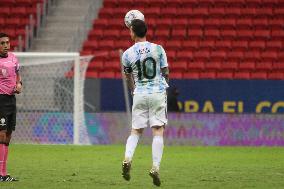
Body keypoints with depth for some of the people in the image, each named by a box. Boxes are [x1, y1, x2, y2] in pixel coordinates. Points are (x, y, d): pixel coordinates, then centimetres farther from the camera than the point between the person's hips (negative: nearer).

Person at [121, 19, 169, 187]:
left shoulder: (127, 54, -2)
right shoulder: (158, 49, -4)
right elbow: (166, 73, 2)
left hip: (140, 94, 1)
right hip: (158, 93, -1)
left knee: (136, 130, 11)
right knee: (158, 130, 0)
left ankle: (127, 158, -12)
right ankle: (155, 167, -11)